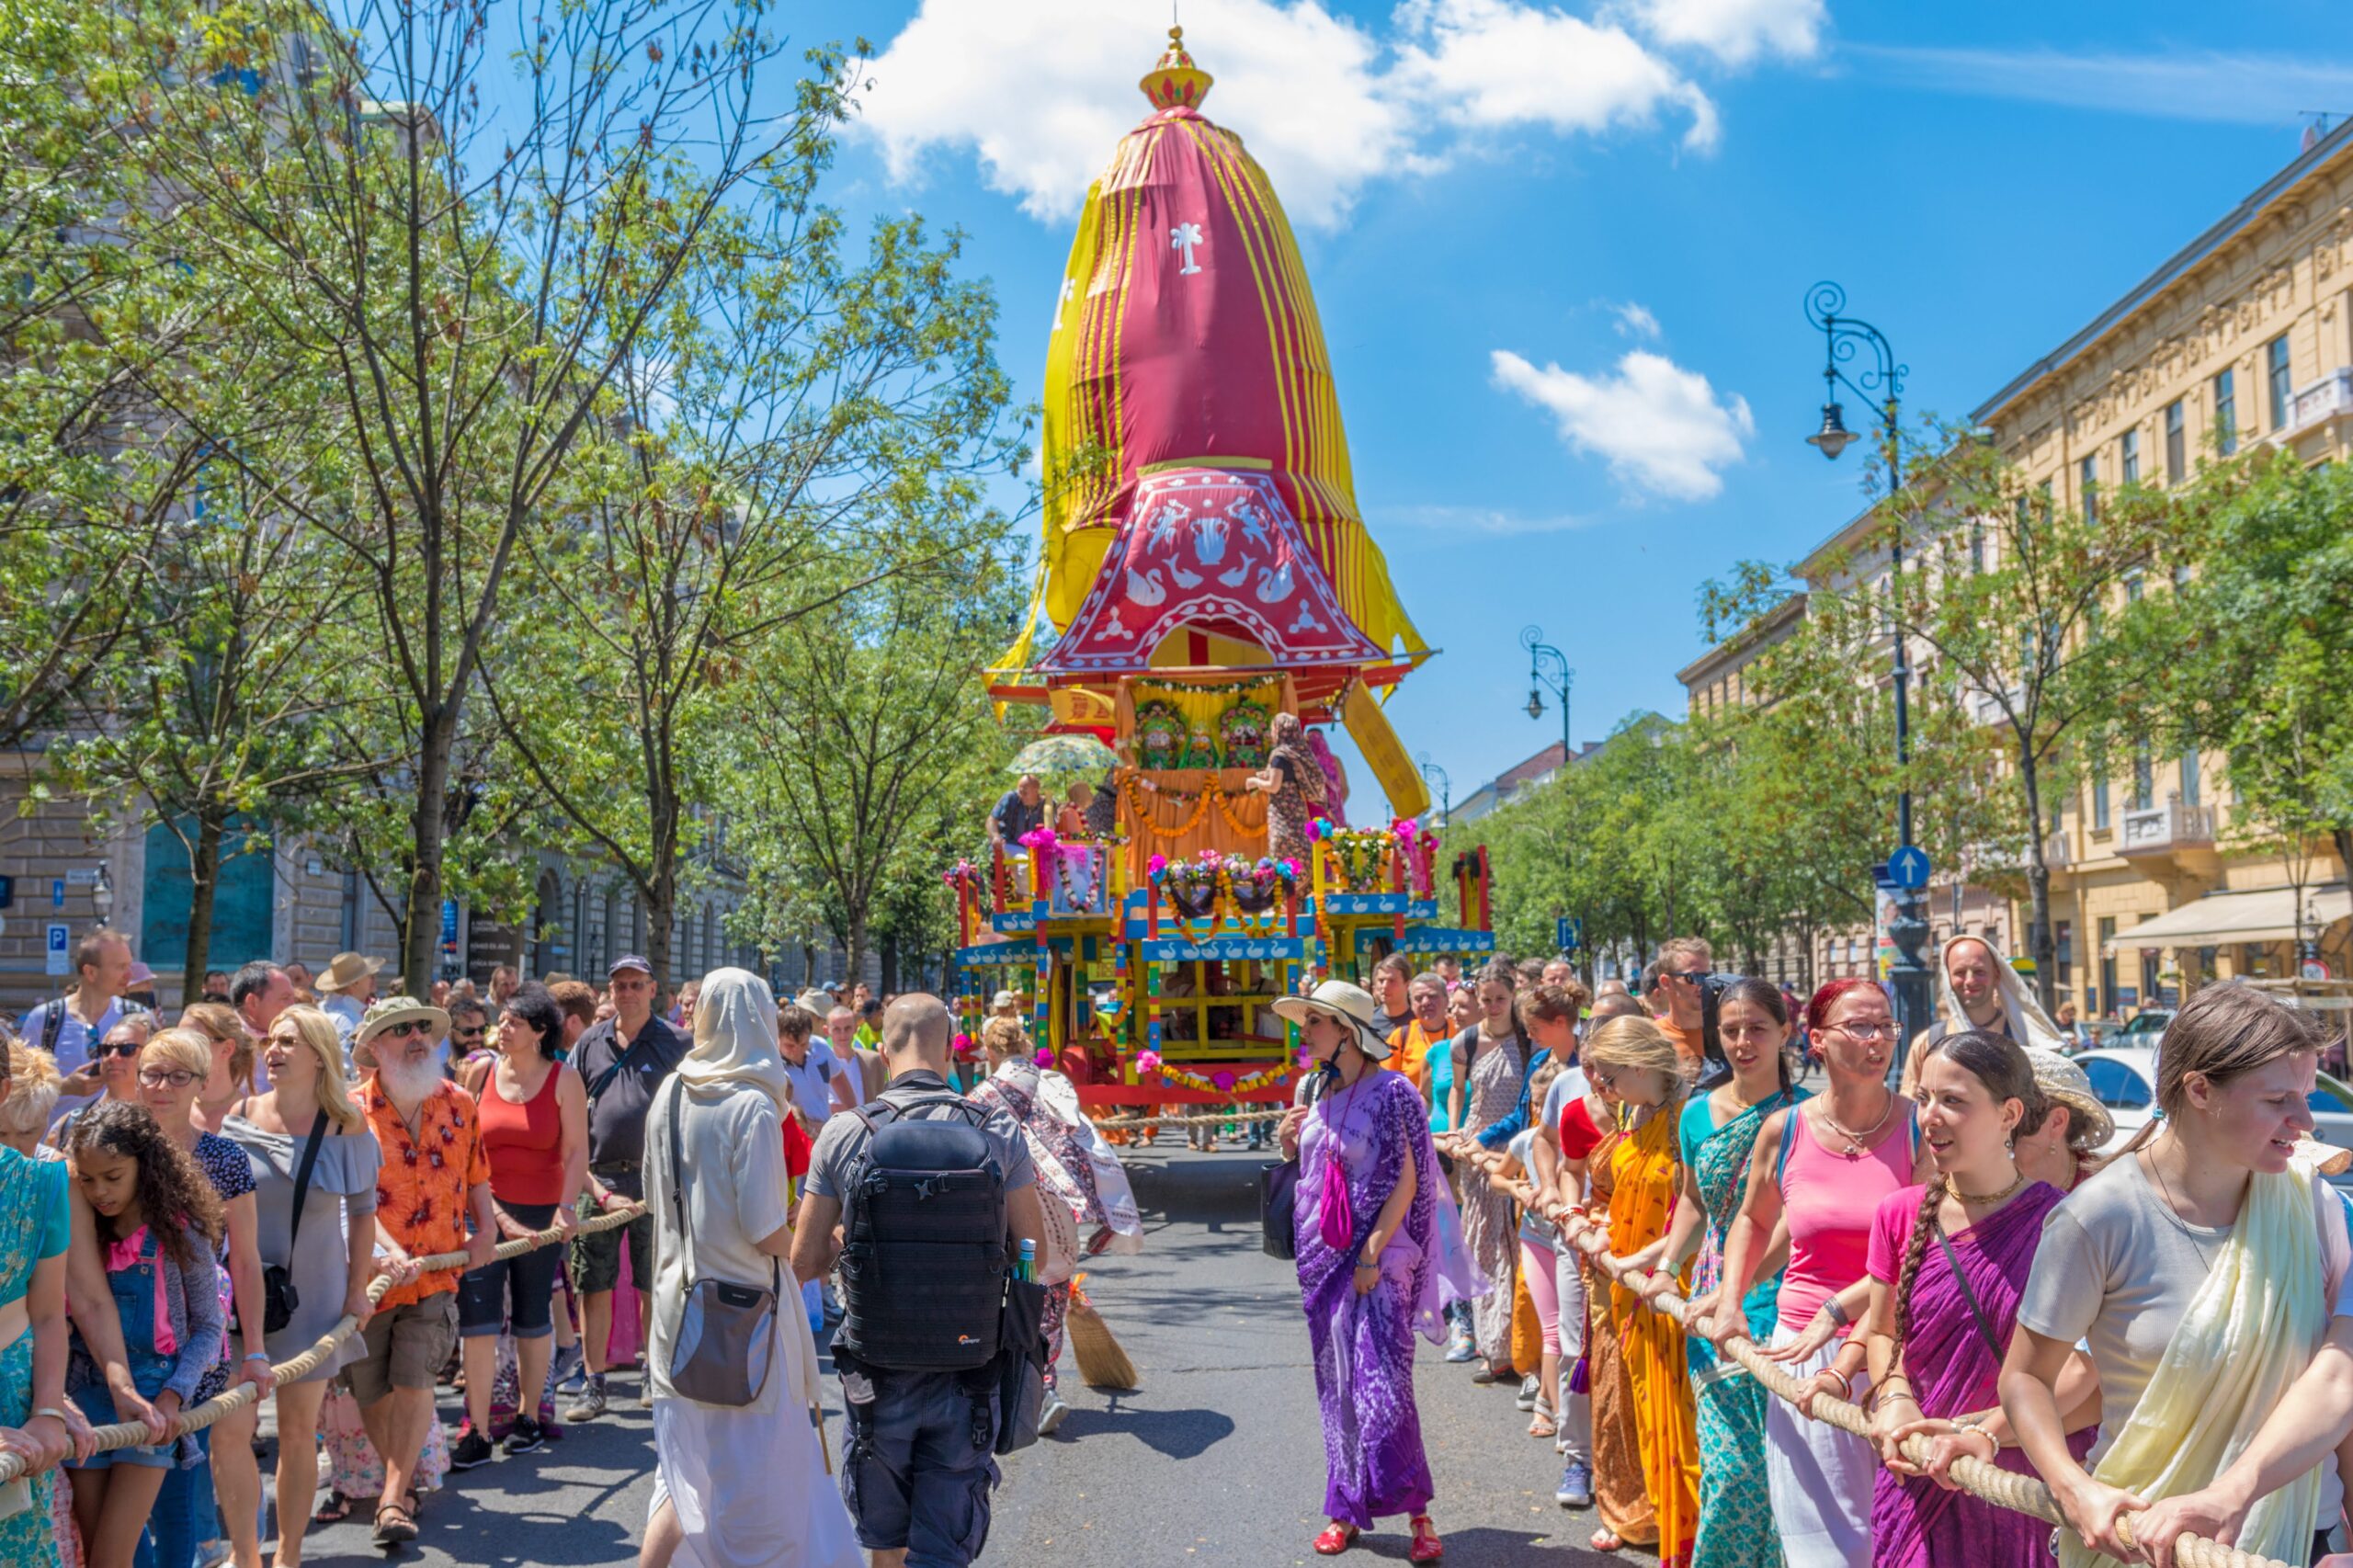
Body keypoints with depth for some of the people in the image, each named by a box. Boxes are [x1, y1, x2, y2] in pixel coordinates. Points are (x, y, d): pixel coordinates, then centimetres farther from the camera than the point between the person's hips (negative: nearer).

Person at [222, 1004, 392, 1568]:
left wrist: (357, 1288, 0)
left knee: (298, 1427, 5)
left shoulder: (346, 1125, -6)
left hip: (313, 1289, -1)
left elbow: (362, 1210, 3)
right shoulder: (237, 1116, -4)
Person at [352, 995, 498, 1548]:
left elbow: (475, 1174, 14)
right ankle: (404, 1477, 32)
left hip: (436, 1270, 1)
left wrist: (486, 1227, 2)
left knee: (414, 1378, -12)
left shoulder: (459, 1104, 2)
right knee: (371, 1389, 9)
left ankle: (394, 1499, -2)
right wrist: (384, 1246, -24)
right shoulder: (353, 1111, -8)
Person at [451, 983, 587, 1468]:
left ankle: (528, 1417, 25)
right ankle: (477, 1431, 2)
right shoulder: (482, 1073, 3)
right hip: (485, 1209, 2)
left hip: (541, 1213, -2)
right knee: (477, 1319, -4)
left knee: (533, 1318, 11)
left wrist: (567, 1206, -16)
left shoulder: (563, 1079, -4)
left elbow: (576, 1151, -6)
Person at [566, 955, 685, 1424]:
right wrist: (594, 1186, 1)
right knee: (594, 1285, 5)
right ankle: (594, 1385, 13)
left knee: (654, 1285, 6)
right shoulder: (590, 1043, 9)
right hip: (597, 1179, 2)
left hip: (654, 1179, -2)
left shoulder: (674, 1043, 0)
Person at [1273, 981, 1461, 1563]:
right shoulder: (1315, 1093, 11)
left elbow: (1406, 1181, -13)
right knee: (1336, 1387, 10)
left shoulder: (1390, 1092, -9)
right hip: (1322, 1254, 7)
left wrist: (1373, 1254, -18)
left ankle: (1416, 1514, 0)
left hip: (1376, 1257, -7)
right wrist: (1288, 1143, 1)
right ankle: (1347, 1510, 19)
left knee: (1381, 1384, -11)